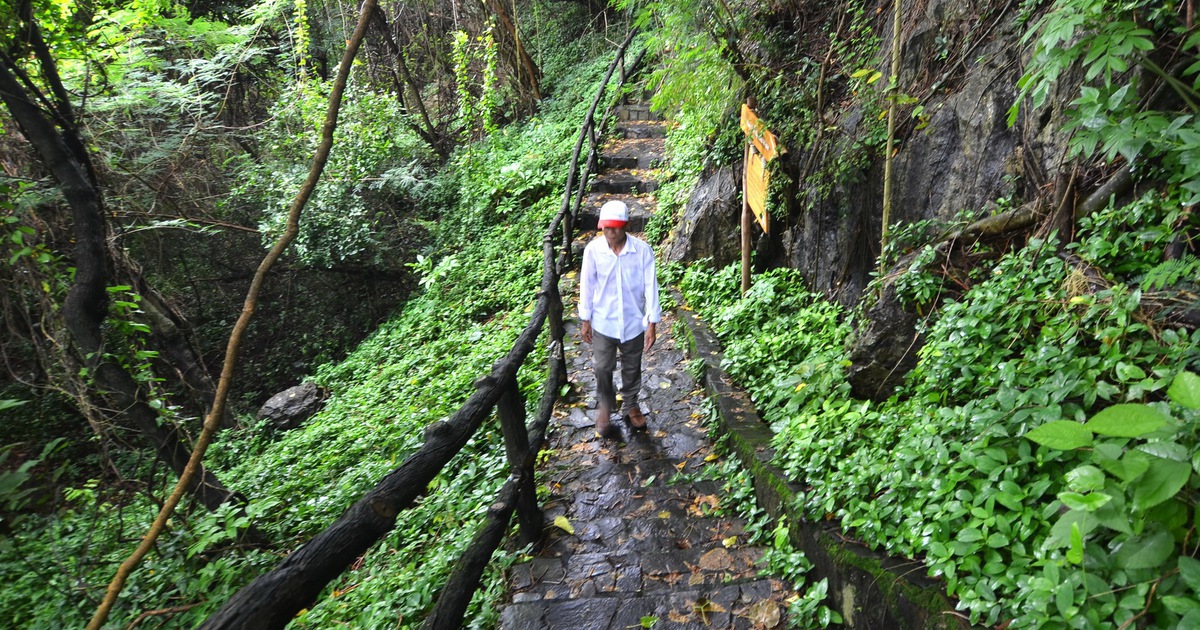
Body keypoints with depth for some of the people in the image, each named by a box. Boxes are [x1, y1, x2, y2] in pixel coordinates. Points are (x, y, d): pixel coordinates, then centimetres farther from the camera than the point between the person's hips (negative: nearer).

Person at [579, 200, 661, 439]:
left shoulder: (642, 250, -17)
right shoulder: (593, 249, -14)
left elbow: (650, 287, -11)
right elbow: (587, 285, -4)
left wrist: (652, 323, -10)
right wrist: (585, 320, 1)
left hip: (633, 322, 0)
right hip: (603, 322, 0)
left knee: (632, 368, 18)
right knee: (603, 368, 11)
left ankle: (631, 405, 42)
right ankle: (604, 407, 37)